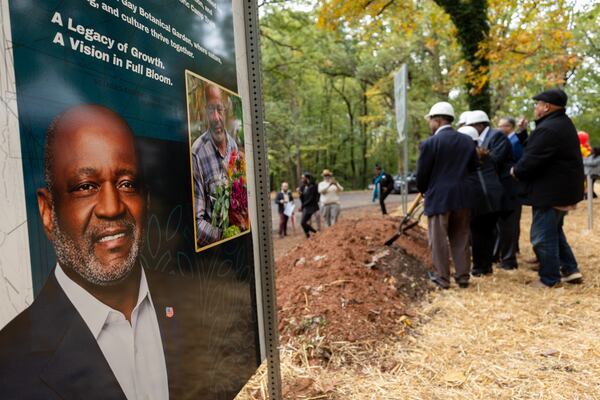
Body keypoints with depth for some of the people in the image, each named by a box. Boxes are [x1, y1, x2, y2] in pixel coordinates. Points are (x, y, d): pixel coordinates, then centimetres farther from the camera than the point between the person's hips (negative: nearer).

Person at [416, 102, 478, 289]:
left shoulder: (430, 143, -12)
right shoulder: (467, 140, 6)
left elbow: (422, 174, -8)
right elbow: (473, 168, 11)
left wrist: (424, 191, 10)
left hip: (438, 197, -5)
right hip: (462, 195, 6)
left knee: (439, 239, 5)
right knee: (461, 238, 14)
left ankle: (442, 277, 12)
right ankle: (463, 276, 20)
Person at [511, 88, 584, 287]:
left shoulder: (548, 129, -23)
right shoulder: (564, 123, 12)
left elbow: (531, 160, -24)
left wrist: (516, 171, -6)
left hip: (551, 191, -11)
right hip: (564, 187, 11)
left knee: (543, 235, 0)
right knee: (554, 230, 22)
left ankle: (550, 279, 10)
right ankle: (570, 270, 27)